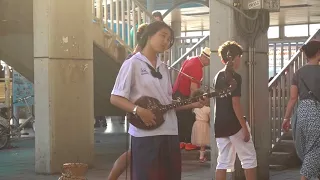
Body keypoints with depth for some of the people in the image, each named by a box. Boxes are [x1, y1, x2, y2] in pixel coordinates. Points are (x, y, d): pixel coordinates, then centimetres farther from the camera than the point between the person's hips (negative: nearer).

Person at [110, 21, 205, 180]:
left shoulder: (163, 68, 18)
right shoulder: (133, 64, -4)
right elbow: (115, 98, -8)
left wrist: (192, 104, 7)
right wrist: (139, 110, -21)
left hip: (169, 133, 7)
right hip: (145, 134, -7)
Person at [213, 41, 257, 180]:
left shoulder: (218, 76, 12)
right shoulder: (235, 77, -11)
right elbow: (235, 104, -17)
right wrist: (245, 128, -15)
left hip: (219, 125, 7)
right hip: (233, 124, -7)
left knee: (223, 161, 8)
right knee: (249, 158, 5)